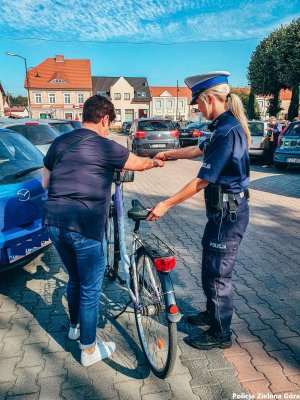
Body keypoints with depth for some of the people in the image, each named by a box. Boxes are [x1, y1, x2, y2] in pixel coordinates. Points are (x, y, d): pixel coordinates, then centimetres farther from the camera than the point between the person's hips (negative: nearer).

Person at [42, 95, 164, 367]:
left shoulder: (60, 142, 11)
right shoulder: (105, 147, -7)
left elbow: (45, 182, 17)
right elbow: (140, 164, 7)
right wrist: (157, 162, 27)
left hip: (55, 223, 7)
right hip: (85, 227, -7)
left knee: (75, 278, 27)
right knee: (90, 289, 10)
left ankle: (75, 326, 48)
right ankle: (89, 350, 25)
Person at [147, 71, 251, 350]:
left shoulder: (227, 131, -23)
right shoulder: (226, 126, 8)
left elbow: (202, 180, -23)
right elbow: (200, 150, 22)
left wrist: (166, 205, -18)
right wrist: (169, 154, 31)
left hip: (228, 212, -10)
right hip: (225, 209, 10)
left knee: (217, 273, 5)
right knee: (210, 266, 22)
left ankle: (220, 334, 25)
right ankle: (212, 313, 43)